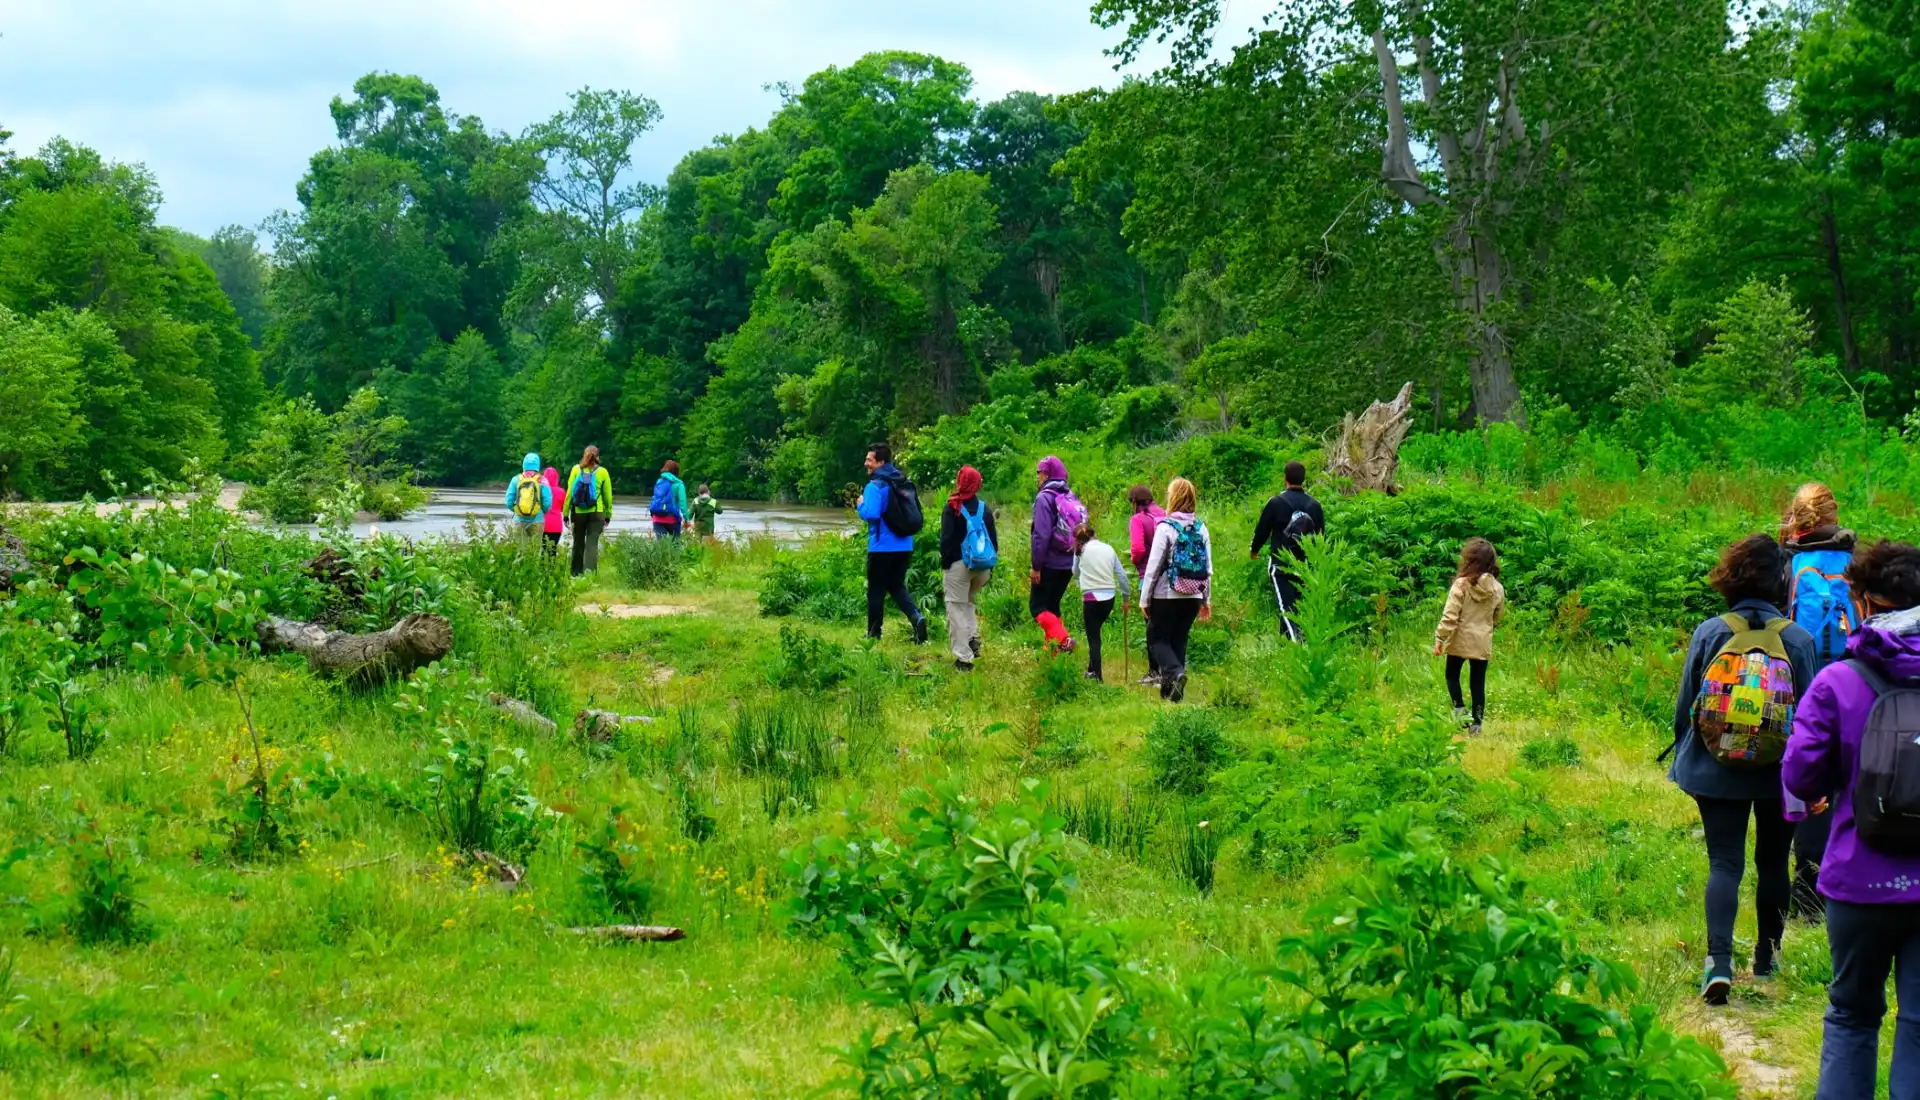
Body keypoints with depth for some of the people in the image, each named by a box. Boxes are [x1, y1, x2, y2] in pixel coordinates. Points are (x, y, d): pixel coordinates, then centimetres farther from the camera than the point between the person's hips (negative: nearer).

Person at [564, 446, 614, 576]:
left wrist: (566, 513, 2)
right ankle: (589, 571, -17)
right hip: (596, 513, -1)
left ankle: (576, 573, 20)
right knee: (592, 543, -2)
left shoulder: (576, 469, -2)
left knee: (578, 543, 14)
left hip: (578, 512, 1)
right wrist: (608, 515, 11)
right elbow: (608, 495, 1)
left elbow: (569, 492, -3)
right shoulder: (602, 472, -3)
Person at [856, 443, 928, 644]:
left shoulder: (875, 486, -15)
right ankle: (916, 616, -8)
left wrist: (861, 505, -6)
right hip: (904, 546, 6)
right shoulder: (904, 484, 8)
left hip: (882, 547, -6)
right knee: (897, 586, 17)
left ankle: (874, 633, 14)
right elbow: (917, 513, 14)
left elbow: (871, 514, -26)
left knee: (876, 590, 7)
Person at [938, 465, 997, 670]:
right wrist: (990, 568, 16)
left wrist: (944, 563, -2)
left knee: (957, 608, -1)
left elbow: (946, 539, -11)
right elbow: (994, 539, 10)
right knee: (969, 603, 25)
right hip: (982, 567, 5)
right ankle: (974, 639, 8)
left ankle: (964, 657, -7)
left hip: (959, 565, -5)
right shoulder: (984, 509, 7)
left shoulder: (951, 509, -8)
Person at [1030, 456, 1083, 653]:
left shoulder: (1045, 498, -12)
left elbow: (1041, 535, -17)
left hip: (1050, 563, -7)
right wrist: (1075, 559, 17)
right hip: (1069, 564, 7)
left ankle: (1062, 639, -21)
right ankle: (1052, 649, 17)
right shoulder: (1071, 498, 10)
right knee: (1052, 605, 18)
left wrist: (1036, 566, -15)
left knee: (1037, 606, -3)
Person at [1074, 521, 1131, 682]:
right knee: (1096, 632, 19)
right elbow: (1122, 574, 9)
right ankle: (1092, 670, 24)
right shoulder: (1108, 549, 9)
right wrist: (1125, 597, 17)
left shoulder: (1081, 551, 1)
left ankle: (1097, 676, -6)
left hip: (1091, 598, -4)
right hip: (1109, 598, 4)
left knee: (1093, 638, -1)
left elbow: (1075, 573, 14)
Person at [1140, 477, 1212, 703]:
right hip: (1193, 597, 5)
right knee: (1179, 640, 14)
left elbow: (1153, 567, -11)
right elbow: (1208, 568, 8)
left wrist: (1144, 600, -4)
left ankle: (1175, 672, -21)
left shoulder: (1166, 528, -12)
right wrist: (1207, 599, 18)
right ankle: (1171, 689, 13)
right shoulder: (1201, 529, 4)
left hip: (1167, 595, -5)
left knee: (1160, 639, 6)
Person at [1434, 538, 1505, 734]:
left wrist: (1440, 638, -12)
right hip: (1483, 642, 3)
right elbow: (1498, 616, 11)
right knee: (1478, 682, 10)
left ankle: (1459, 708, 0)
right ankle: (1476, 722, 11)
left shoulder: (1461, 585, -15)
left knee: (1452, 675, 18)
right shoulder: (1497, 589, -2)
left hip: (1460, 640, -3)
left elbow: (1450, 616, -17)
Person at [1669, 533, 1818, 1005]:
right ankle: (1767, 954, 32)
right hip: (1779, 774, 0)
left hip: (1716, 772, 0)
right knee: (1772, 862, 18)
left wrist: (1684, 762, 13)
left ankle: (1719, 960, -17)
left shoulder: (1709, 633, -7)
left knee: (1724, 864, 0)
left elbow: (1685, 705, -1)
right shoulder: (1797, 639, -8)